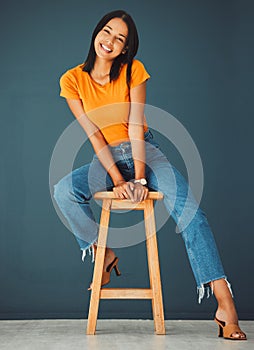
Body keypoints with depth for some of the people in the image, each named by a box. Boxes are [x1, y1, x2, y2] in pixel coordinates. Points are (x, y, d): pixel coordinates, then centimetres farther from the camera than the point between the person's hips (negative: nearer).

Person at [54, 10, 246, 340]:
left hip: (144, 152, -1)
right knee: (63, 191, -28)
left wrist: (140, 177, -20)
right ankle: (103, 254, -2)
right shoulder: (73, 80, -2)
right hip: (105, 160, 1)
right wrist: (117, 179, -18)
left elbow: (135, 127, -11)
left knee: (188, 207, -25)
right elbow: (94, 135, -9)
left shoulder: (133, 71, -4)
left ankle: (225, 307, -27)